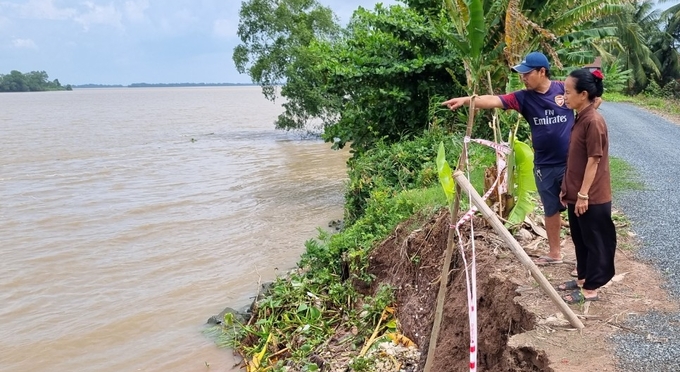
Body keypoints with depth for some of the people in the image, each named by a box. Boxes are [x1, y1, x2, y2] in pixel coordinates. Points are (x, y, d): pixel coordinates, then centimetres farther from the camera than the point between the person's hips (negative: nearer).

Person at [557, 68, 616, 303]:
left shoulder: (593, 121, -20)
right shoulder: (580, 118, 9)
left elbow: (594, 161, -20)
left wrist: (583, 194, -18)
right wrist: (567, 188, 17)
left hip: (591, 198, -9)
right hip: (577, 194, 9)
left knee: (594, 241, 4)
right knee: (580, 239, 19)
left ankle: (590, 289, 14)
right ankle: (583, 278, 34)